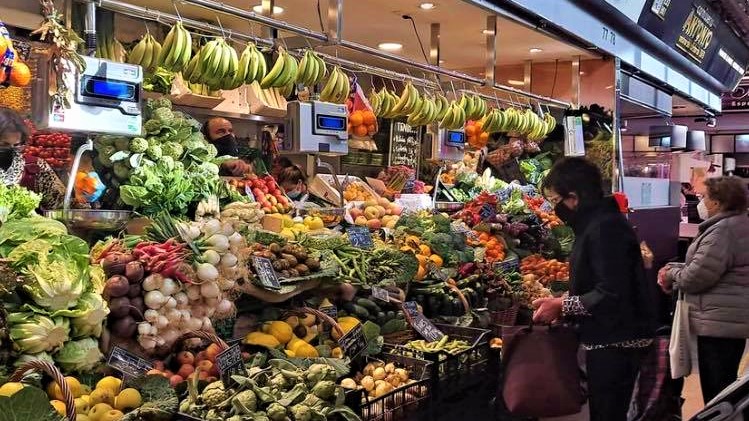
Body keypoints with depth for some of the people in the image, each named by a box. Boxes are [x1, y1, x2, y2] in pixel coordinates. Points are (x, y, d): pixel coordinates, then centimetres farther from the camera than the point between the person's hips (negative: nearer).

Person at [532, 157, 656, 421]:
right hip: (611, 339, 11)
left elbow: (611, 295, -27)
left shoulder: (605, 228, -20)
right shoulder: (597, 223, 14)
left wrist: (562, 307, -18)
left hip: (616, 342, -11)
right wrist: (564, 306, 7)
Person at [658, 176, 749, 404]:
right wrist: (675, 269, 6)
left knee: (716, 391, -2)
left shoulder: (723, 231, -19)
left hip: (719, 322, -11)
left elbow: (696, 277, -21)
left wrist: (672, 274, -1)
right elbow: (705, 267, 20)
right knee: (724, 389, 18)